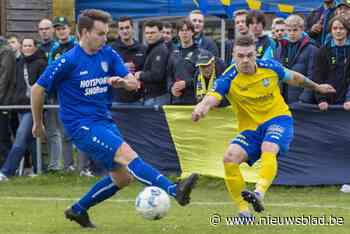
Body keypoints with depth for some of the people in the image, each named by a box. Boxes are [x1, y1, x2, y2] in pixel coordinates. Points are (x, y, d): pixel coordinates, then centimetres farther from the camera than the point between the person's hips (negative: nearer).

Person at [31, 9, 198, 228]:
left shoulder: (109, 54, 4)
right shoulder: (68, 61, -11)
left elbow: (134, 83, 4)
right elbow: (38, 89, -4)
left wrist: (123, 81, -20)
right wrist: (38, 124, 5)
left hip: (105, 121, 8)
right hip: (82, 125, -8)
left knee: (123, 177, 7)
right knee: (127, 153, -25)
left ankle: (78, 210, 24)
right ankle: (175, 191, -39)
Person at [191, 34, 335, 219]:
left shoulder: (270, 67, -7)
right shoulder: (229, 79, -13)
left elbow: (293, 78, 14)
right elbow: (212, 98, -29)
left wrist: (316, 87, 29)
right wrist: (201, 108, -54)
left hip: (278, 119, -1)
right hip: (250, 128, 1)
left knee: (268, 149, -34)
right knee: (230, 158, -22)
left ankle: (259, 194, -52)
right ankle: (244, 210, -14)